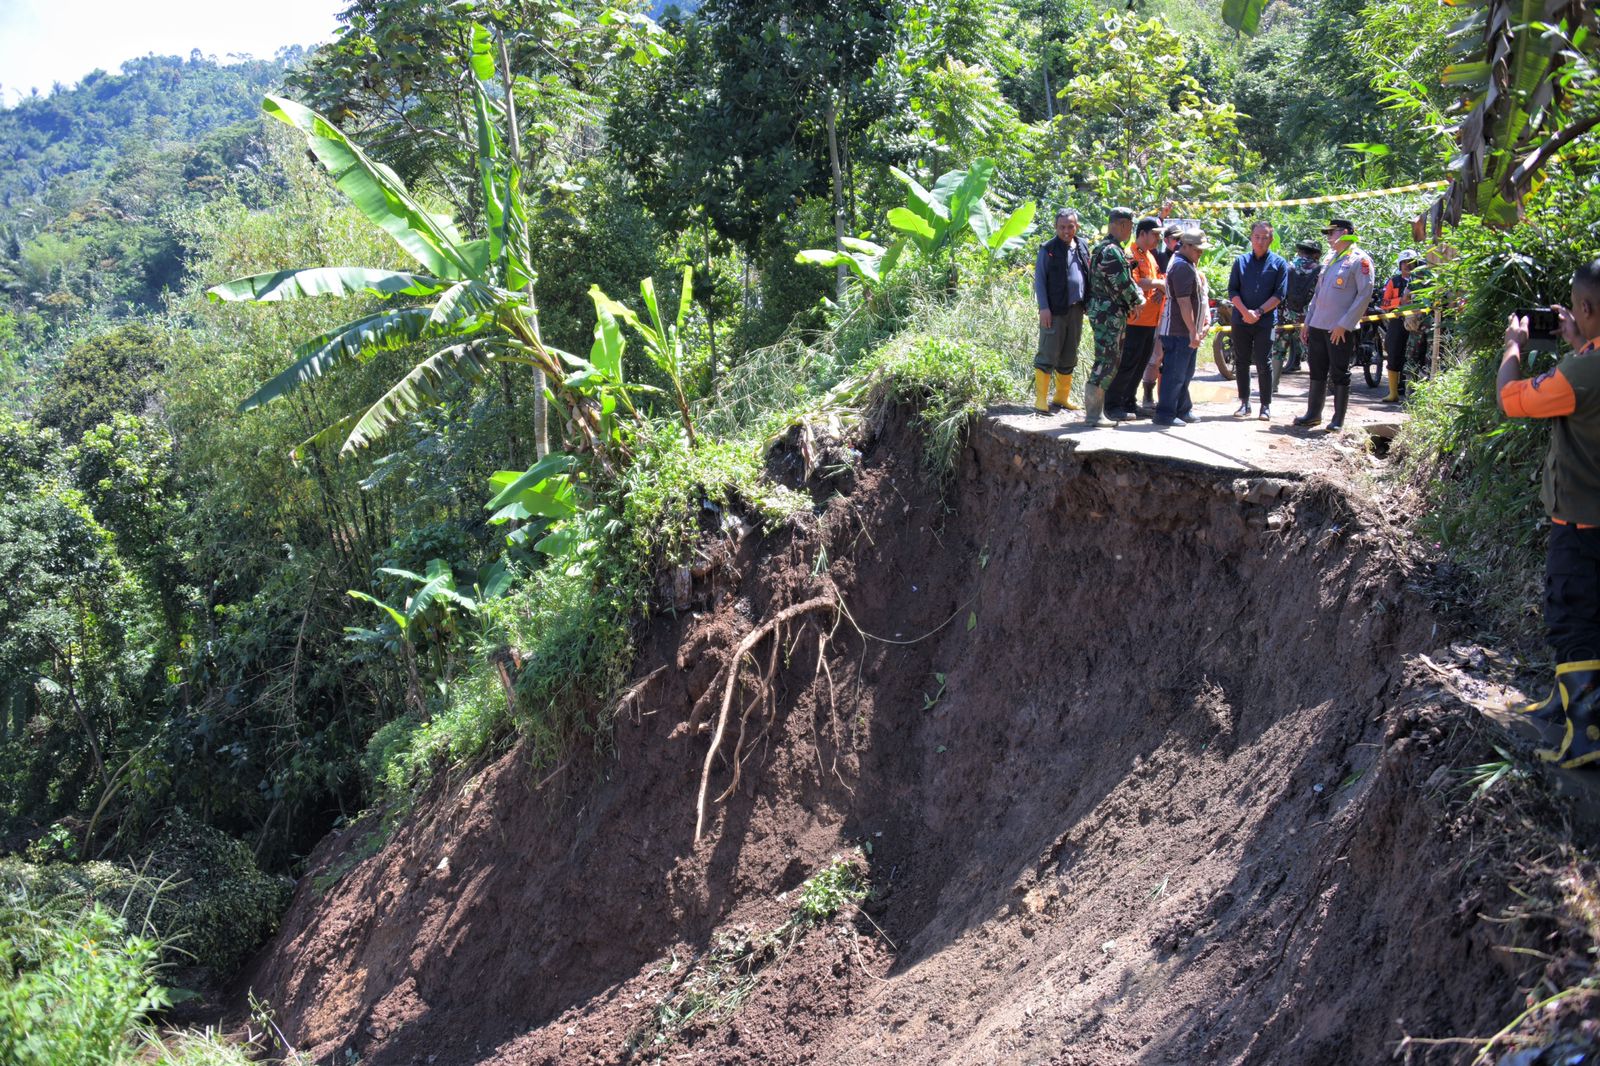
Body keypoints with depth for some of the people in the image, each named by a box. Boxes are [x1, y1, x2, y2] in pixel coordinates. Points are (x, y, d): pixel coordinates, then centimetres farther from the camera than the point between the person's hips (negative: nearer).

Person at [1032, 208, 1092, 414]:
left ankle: (1062, 397, 20)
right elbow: (1039, 279, -5)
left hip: (1076, 310, 5)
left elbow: (1088, 275, 16)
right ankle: (1041, 399, -3)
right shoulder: (1048, 249, -3)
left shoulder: (1083, 246, 11)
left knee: (1069, 357, 11)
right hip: (1054, 311, -5)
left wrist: (1088, 304, 9)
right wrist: (1044, 308, -12)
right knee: (1047, 356, -6)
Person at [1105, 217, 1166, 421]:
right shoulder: (1131, 255, -11)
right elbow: (1132, 283, -23)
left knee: (1141, 365, 13)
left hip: (1151, 320, 9)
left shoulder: (1150, 255, 18)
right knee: (1127, 364, -7)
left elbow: (1160, 278, 20)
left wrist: (1161, 290, -3)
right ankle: (1112, 405, -2)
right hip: (1135, 320, -9)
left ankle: (1129, 402, 21)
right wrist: (1158, 284, -13)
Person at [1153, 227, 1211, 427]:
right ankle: (1165, 414, -2)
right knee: (1175, 374, -6)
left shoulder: (1188, 265, 18)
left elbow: (1199, 299, 24)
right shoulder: (1182, 267, -17)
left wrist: (1206, 322, 17)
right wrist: (1193, 331, -22)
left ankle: (1183, 410, 27)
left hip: (1187, 331, 11)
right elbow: (1183, 302, -22)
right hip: (1179, 331, -11)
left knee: (1185, 373, 17)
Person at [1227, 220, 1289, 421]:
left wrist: (1259, 312, -13)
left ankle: (1266, 406, 4)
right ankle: (1244, 403, 14)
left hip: (1265, 321, -3)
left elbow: (1280, 294, -3)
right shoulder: (1241, 261, 9)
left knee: (1264, 364, -3)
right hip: (1241, 320, 3)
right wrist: (1245, 312, -12)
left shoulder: (1279, 263, 3)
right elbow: (1232, 290, 4)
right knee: (1241, 363, 5)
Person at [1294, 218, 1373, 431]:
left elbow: (1365, 294, -14)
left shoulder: (1360, 260, -7)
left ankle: (1338, 420, 6)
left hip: (1341, 330, -7)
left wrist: (1344, 324, -18)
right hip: (1318, 326, 7)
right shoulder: (1331, 260, 18)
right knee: (1317, 372, 11)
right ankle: (1313, 414, 20)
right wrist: (1307, 321, 17)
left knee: (1339, 374, -1)